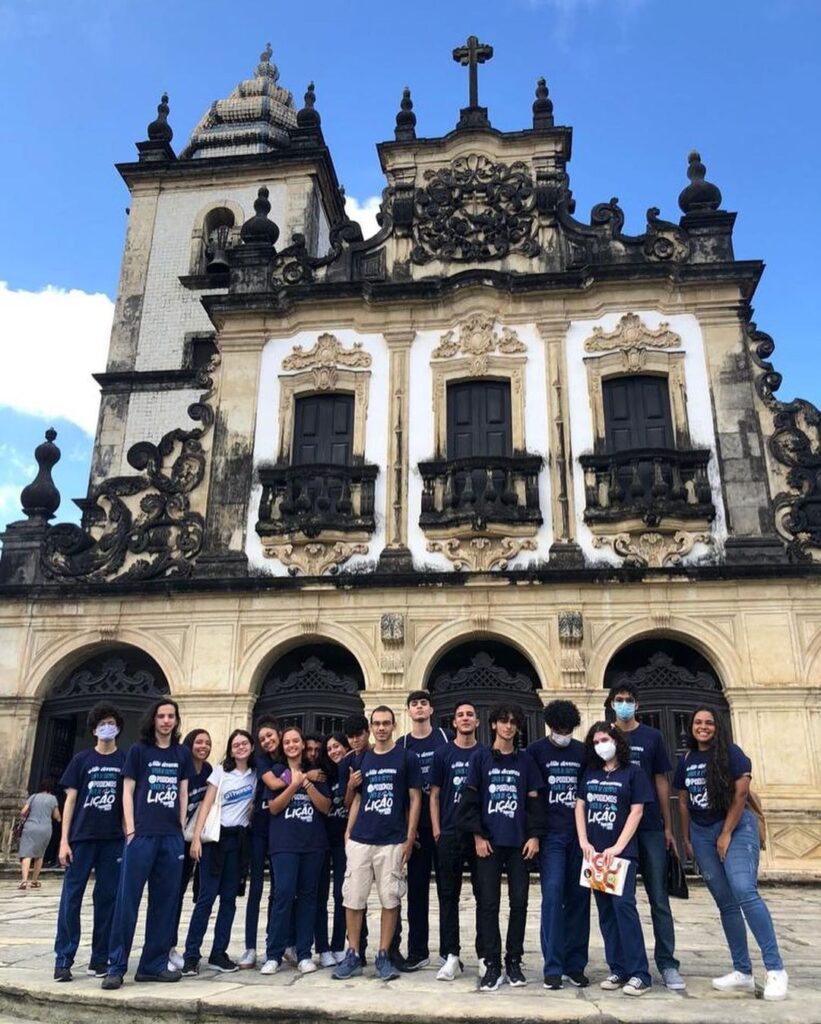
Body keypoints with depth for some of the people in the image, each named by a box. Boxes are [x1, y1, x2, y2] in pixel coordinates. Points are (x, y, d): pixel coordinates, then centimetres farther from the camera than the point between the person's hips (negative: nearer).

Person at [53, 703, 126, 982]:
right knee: (71, 897, -1)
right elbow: (70, 800, 3)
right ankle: (63, 959, 7)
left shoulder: (126, 761, 6)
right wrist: (64, 840, -4)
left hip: (113, 840, 1)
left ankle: (100, 959, 13)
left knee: (107, 898, 4)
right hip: (81, 837, 0)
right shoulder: (82, 759, 5)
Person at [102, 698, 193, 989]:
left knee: (165, 902, 6)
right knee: (127, 900, -3)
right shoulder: (138, 751, 2)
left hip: (172, 837, 3)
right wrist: (131, 830, -7)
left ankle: (154, 964, 15)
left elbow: (183, 794, 12)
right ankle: (116, 966, 6)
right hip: (142, 834, -3)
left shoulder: (183, 754, 10)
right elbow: (128, 792, 0)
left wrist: (181, 828, 7)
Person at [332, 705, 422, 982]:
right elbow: (357, 799, 15)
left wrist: (410, 838, -6)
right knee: (353, 898, 5)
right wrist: (348, 832, 6)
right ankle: (353, 956, 18)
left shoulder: (407, 758, 0)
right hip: (360, 840, 3)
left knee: (390, 899, 4)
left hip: (393, 841, -3)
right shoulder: (361, 759, 10)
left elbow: (415, 799, 0)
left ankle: (383, 957, 16)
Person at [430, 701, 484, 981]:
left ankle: (485, 955, 16)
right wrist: (436, 828, -1)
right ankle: (451, 957, 14)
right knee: (448, 895, 5)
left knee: (484, 894, 5)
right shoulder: (443, 754, 5)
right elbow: (434, 794, 6)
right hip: (449, 833, 0)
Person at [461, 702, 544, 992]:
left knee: (519, 901, 4)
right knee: (489, 902, 0)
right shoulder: (481, 758, 3)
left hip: (519, 842, 2)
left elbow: (533, 800, 8)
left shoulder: (525, 760, 8)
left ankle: (514, 962, 17)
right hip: (489, 840, -1)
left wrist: (534, 835, -1)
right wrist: (478, 835, -6)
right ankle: (492, 964, 8)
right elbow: (470, 799, 1)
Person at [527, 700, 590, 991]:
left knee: (578, 897, 5)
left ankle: (575, 964, 16)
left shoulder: (582, 751, 9)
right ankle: (553, 967, 0)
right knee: (553, 895, -8)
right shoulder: (536, 751, -1)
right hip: (551, 835, -3)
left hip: (579, 834, 3)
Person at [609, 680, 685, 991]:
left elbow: (661, 782, 7)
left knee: (659, 897, 2)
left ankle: (667, 964, 9)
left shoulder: (652, 737, 5)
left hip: (650, 827, 0)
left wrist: (668, 828, 4)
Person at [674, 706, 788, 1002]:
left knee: (745, 892, -20)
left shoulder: (730, 752, -7)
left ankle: (776, 968, -14)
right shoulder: (685, 761, 8)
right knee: (725, 902, 6)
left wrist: (726, 834, -12)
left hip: (736, 827, -5)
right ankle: (743, 972, 11)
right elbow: (683, 802, 13)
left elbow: (741, 793, -12)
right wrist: (687, 839, 11)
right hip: (701, 833, 5)